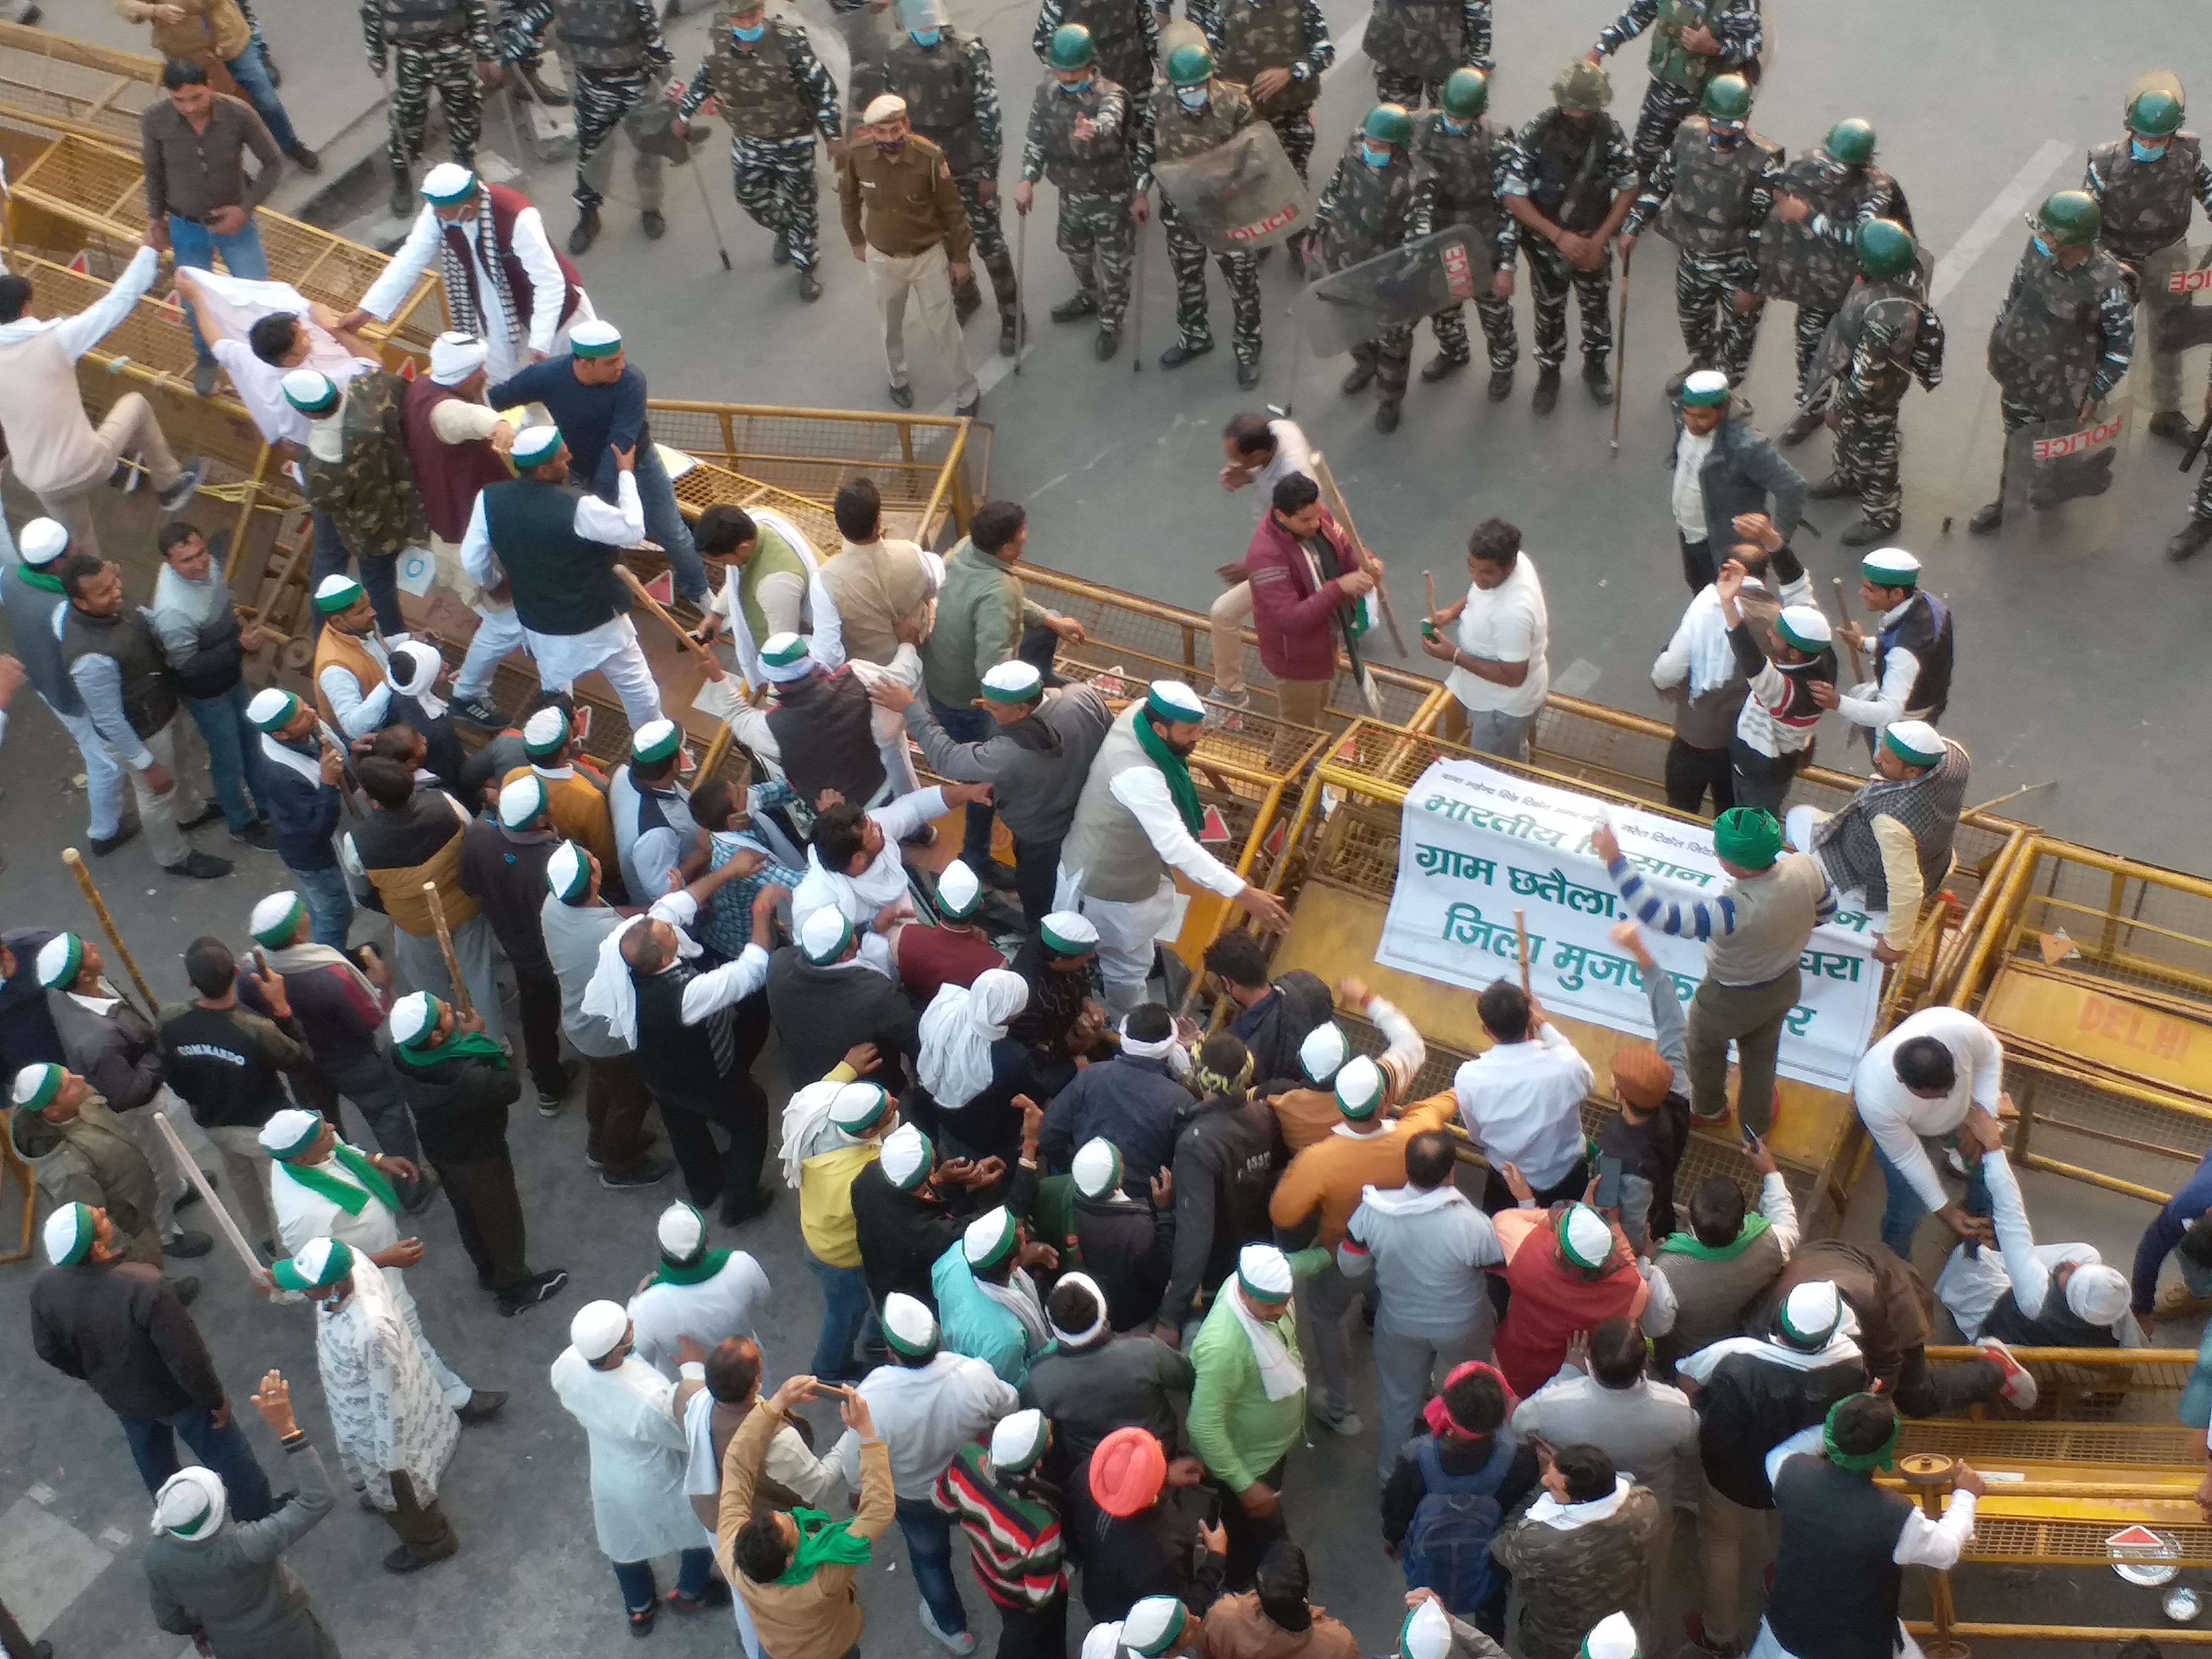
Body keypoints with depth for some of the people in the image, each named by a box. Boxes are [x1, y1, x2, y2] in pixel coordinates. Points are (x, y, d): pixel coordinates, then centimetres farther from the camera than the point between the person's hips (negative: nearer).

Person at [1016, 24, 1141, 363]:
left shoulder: (1111, 94, -29)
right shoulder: (1047, 93, -9)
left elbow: (1110, 123, -52)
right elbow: (1036, 137, 0)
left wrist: (1092, 131, -76)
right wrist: (1027, 179, -13)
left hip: (1111, 196, -6)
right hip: (1071, 194, 6)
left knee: (1113, 265, 10)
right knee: (1076, 252, 28)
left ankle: (1111, 324, 32)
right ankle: (1088, 299, 56)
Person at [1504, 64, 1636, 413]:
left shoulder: (1610, 133, -19)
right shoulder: (1535, 136, -26)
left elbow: (1628, 190, -8)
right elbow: (1514, 198, -21)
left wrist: (1600, 240, -15)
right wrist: (1560, 236, -24)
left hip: (1593, 244, 2)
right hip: (1547, 245, -2)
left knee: (1597, 306, 21)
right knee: (1548, 312, 16)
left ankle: (1595, 365, 46)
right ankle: (1549, 373, 40)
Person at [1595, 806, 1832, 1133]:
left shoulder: (1738, 911, -46)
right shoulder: (1807, 867, -27)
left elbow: (1659, 915, -47)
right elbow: (1826, 909, -5)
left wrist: (1613, 859, -44)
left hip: (1732, 1001, -5)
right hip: (1785, 986, 5)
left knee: (1705, 1050, 29)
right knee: (1761, 1056, 33)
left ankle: (1708, 1107, 58)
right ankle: (1756, 1124, 57)